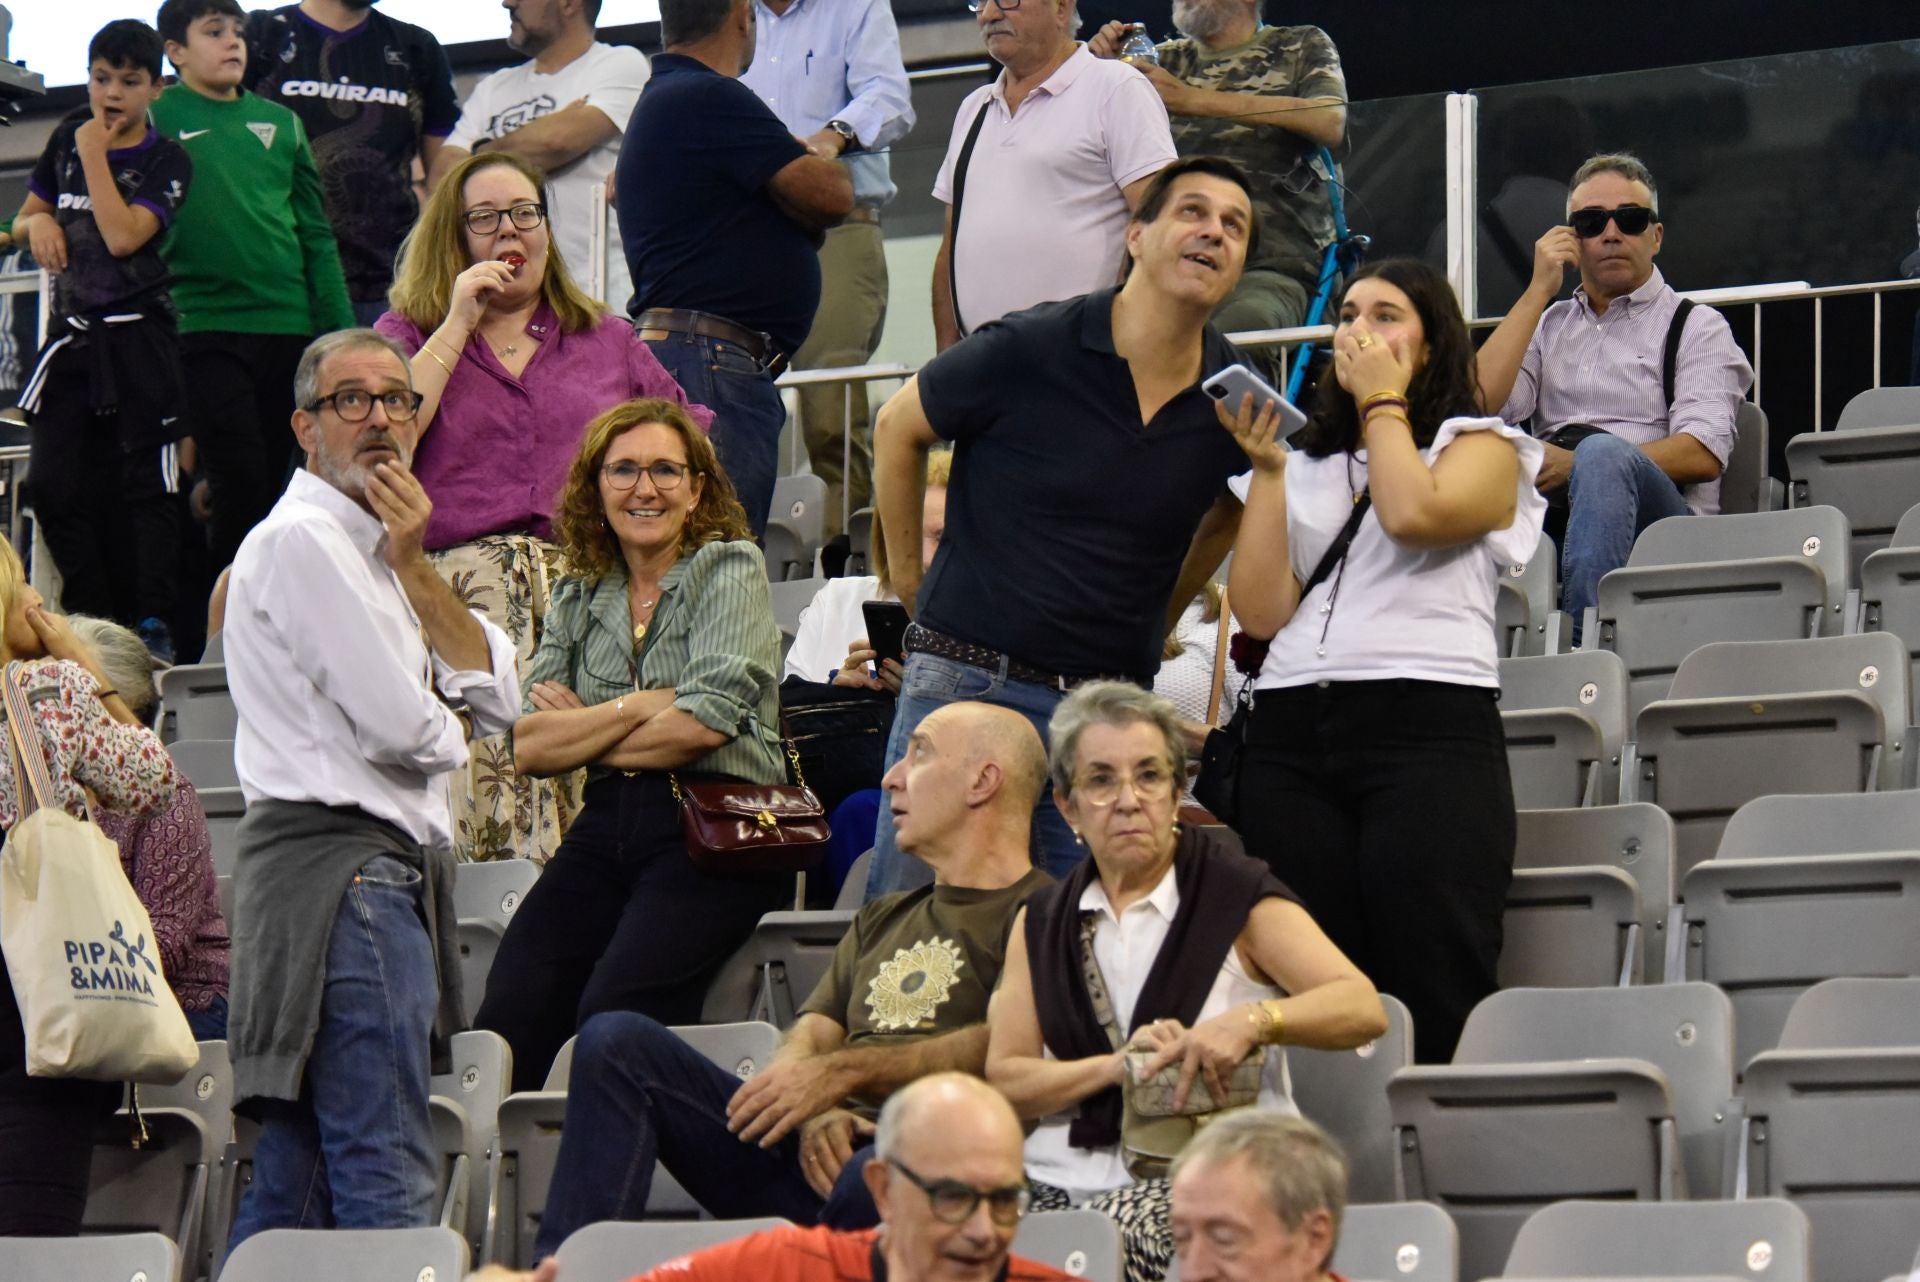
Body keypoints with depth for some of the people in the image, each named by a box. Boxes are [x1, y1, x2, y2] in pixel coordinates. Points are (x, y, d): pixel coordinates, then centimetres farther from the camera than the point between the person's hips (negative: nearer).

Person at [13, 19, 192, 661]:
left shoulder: (167, 161, -5)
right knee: (55, 485, 2)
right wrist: (38, 222, -1)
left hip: (138, 338, -5)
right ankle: (93, 624, 10)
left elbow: (122, 237, -19)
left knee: (147, 486, -4)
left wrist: (95, 155, -14)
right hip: (73, 333, 5)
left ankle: (154, 627, -4)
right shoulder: (67, 138, 10)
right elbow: (28, 215, 23)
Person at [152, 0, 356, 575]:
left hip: (290, 327, 4)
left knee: (281, 485, 5)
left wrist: (340, 330, 9)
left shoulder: (280, 123, 16)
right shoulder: (156, 119, 3)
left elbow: (316, 234, 15)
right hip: (207, 328, -4)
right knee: (241, 485, -11)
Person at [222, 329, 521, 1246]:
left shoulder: (360, 550, 22)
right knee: (388, 1191, -14)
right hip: (344, 868, -10)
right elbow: (400, 725, -17)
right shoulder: (302, 541, -8)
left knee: (291, 1188, 8)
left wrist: (411, 567, 2)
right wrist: (448, 731, 6)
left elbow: (495, 695, 13)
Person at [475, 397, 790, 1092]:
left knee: (611, 1016, -27)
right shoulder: (579, 596, 18)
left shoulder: (730, 567, 4)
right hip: (608, 823, 5)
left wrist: (581, 733, 2)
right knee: (509, 1017, -19)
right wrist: (639, 707, -4)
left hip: (712, 829, -5)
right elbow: (528, 747, 6)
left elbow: (705, 721, -10)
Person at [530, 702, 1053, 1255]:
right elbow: (809, 1039, 19)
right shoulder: (882, 918, 33)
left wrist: (843, 1072, -13)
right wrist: (813, 1111, -6)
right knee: (616, 1040, -8)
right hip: (818, 1150, 7)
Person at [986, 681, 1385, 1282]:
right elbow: (1003, 1081, 7)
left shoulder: (1235, 894, 6)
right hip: (1064, 1182, 4)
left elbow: (1364, 1009, -6)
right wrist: (1114, 1067, -12)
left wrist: (1252, 1022, -25)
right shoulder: (1040, 924, 18)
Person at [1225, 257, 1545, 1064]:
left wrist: (1383, 403, 5)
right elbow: (1260, 610, 10)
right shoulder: (1305, 463, 23)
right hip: (1291, 732, 4)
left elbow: (1412, 512, -11)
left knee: (1435, 1001, -12)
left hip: (1430, 727, -4)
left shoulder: (1481, 447, 13)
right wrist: (1265, 467, 10)